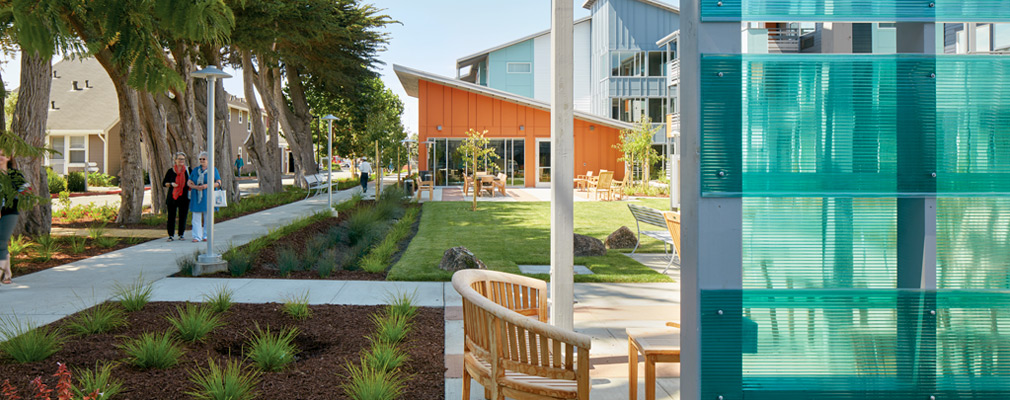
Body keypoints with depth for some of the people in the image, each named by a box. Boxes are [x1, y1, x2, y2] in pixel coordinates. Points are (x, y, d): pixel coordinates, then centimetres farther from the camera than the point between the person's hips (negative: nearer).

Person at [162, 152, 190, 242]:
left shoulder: (188, 170, 8)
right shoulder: (171, 171, 5)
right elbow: (164, 183, 8)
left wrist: (190, 184, -6)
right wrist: (171, 184, -10)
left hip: (184, 197, 1)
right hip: (172, 196, -1)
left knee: (183, 216, 2)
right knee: (171, 216, -3)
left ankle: (181, 234, 12)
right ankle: (170, 235, 3)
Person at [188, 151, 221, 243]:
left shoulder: (213, 170, 5)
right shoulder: (195, 170, 14)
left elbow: (218, 183, -1)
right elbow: (189, 182, 10)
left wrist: (207, 186, -15)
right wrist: (195, 187, -11)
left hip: (208, 197, -2)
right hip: (197, 197, 2)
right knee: (196, 217, -3)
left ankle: (206, 236, 10)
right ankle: (197, 236, -2)